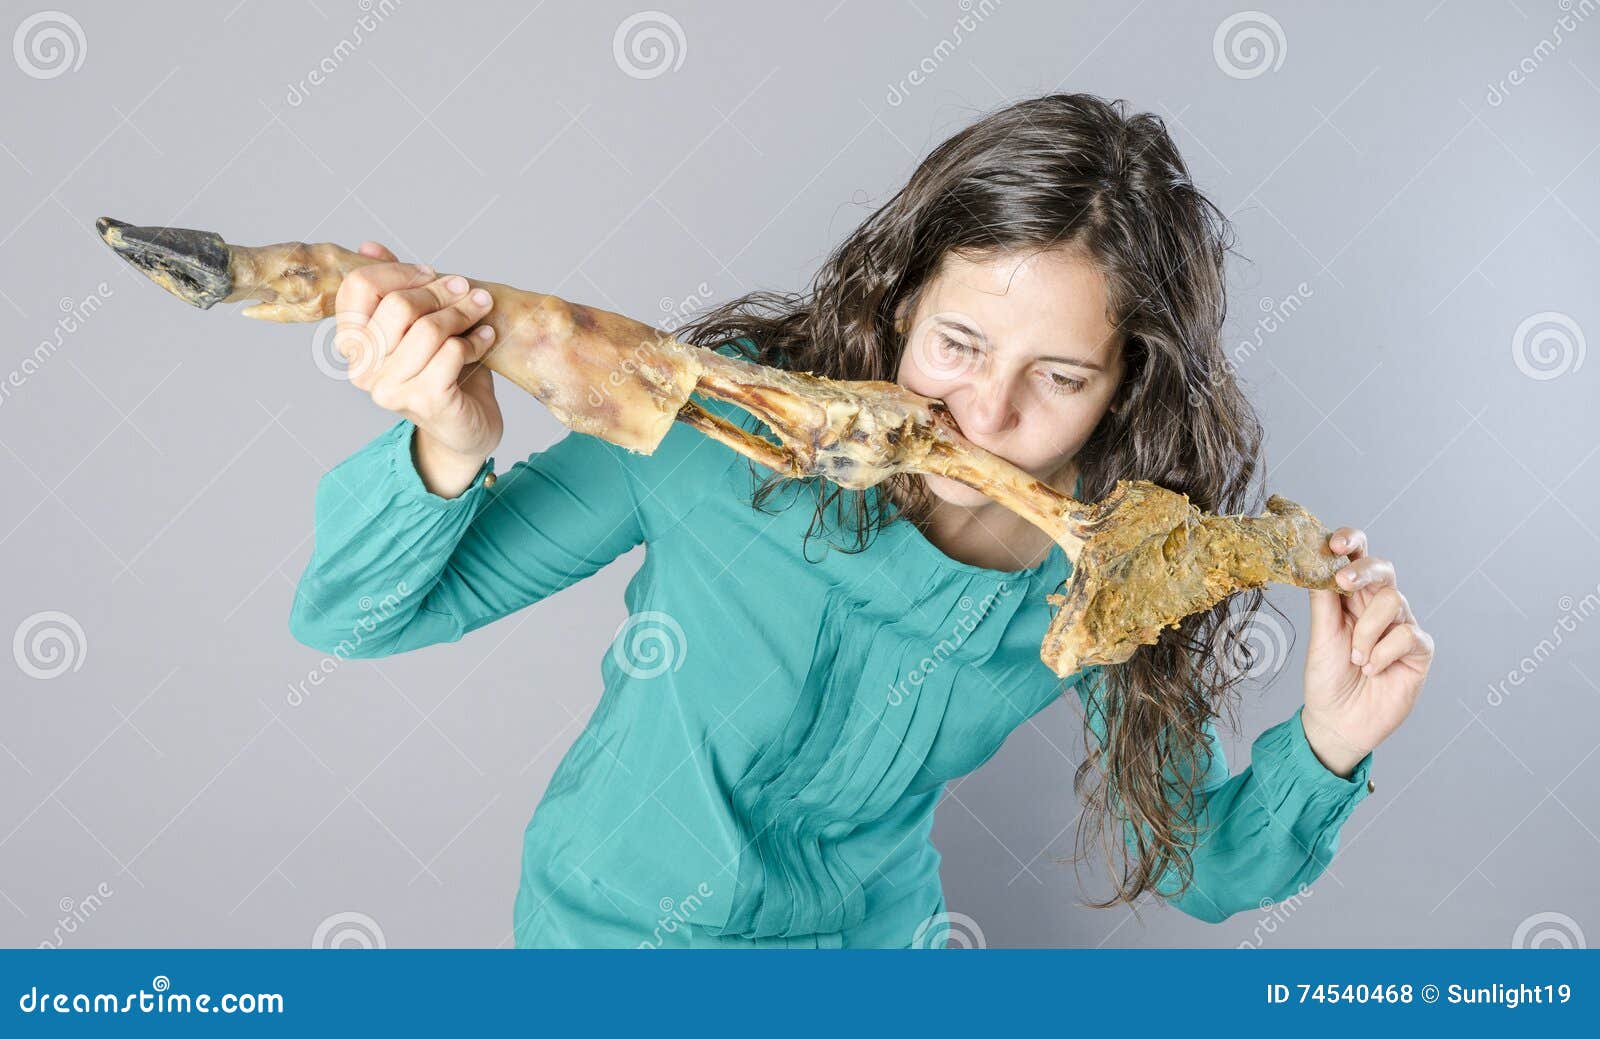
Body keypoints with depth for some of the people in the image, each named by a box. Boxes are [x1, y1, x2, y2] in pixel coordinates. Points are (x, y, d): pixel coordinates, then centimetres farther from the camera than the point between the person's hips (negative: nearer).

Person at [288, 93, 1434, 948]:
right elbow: (352, 614, -23)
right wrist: (449, 454, -44)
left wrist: (1327, 745, -26)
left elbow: (1197, 868, -7)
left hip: (864, 938, 2)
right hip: (606, 925, -1)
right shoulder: (725, 422, -29)